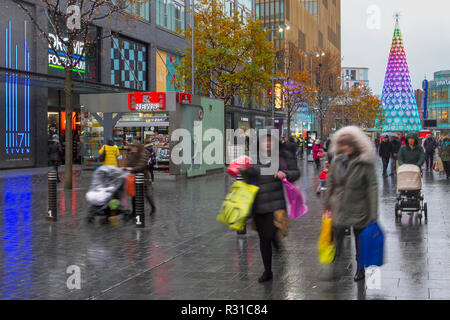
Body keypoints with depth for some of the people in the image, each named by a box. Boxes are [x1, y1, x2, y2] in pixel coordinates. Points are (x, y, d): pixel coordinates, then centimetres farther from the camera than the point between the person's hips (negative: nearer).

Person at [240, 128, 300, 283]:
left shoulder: (282, 156, -3)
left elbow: (296, 172, 4)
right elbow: (250, 180, 15)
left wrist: (285, 174, -16)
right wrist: (244, 171, -6)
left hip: (275, 203, -4)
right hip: (257, 204, 4)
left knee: (270, 235, -17)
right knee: (263, 239, 12)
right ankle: (267, 271, 28)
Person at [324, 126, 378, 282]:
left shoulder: (365, 163, -10)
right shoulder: (338, 161, 4)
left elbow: (372, 188, -11)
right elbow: (330, 183, 13)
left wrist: (373, 214, -14)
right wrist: (328, 204, 12)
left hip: (358, 208, -3)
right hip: (339, 208, 3)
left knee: (360, 240, 12)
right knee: (337, 238, -7)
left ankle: (360, 269, 30)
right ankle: (335, 266, 0)